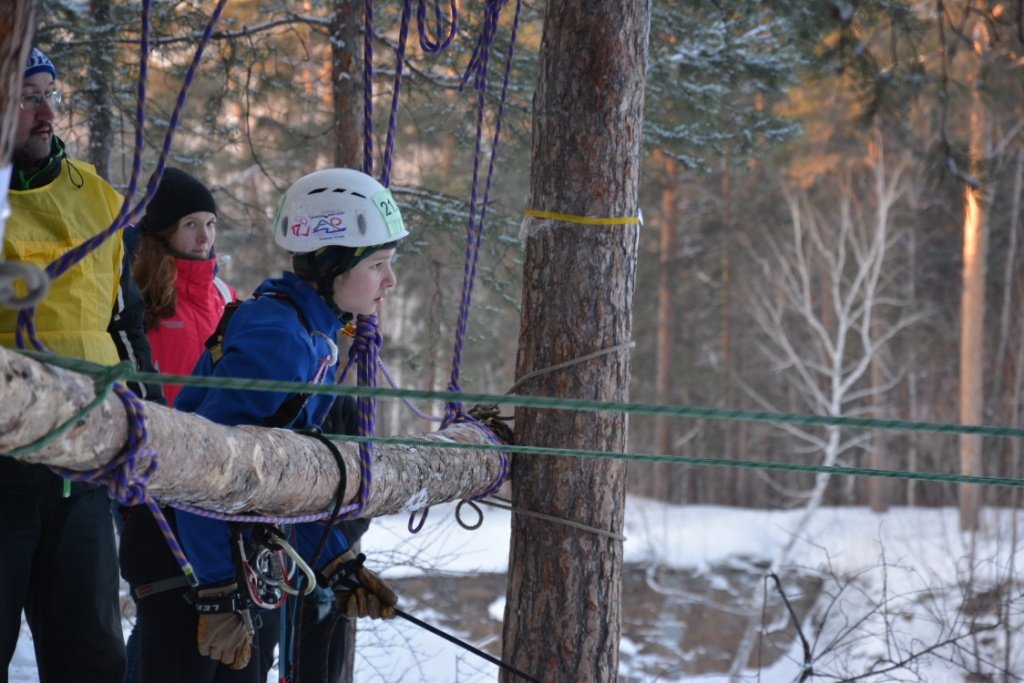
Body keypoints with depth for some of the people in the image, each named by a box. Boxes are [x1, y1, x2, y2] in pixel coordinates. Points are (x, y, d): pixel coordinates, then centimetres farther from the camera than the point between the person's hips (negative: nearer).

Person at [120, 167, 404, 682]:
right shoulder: (275, 337, -21)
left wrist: (337, 567, 12)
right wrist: (220, 592, -26)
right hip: (182, 548, -10)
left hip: (244, 552, 10)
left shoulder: (315, 338, 9)